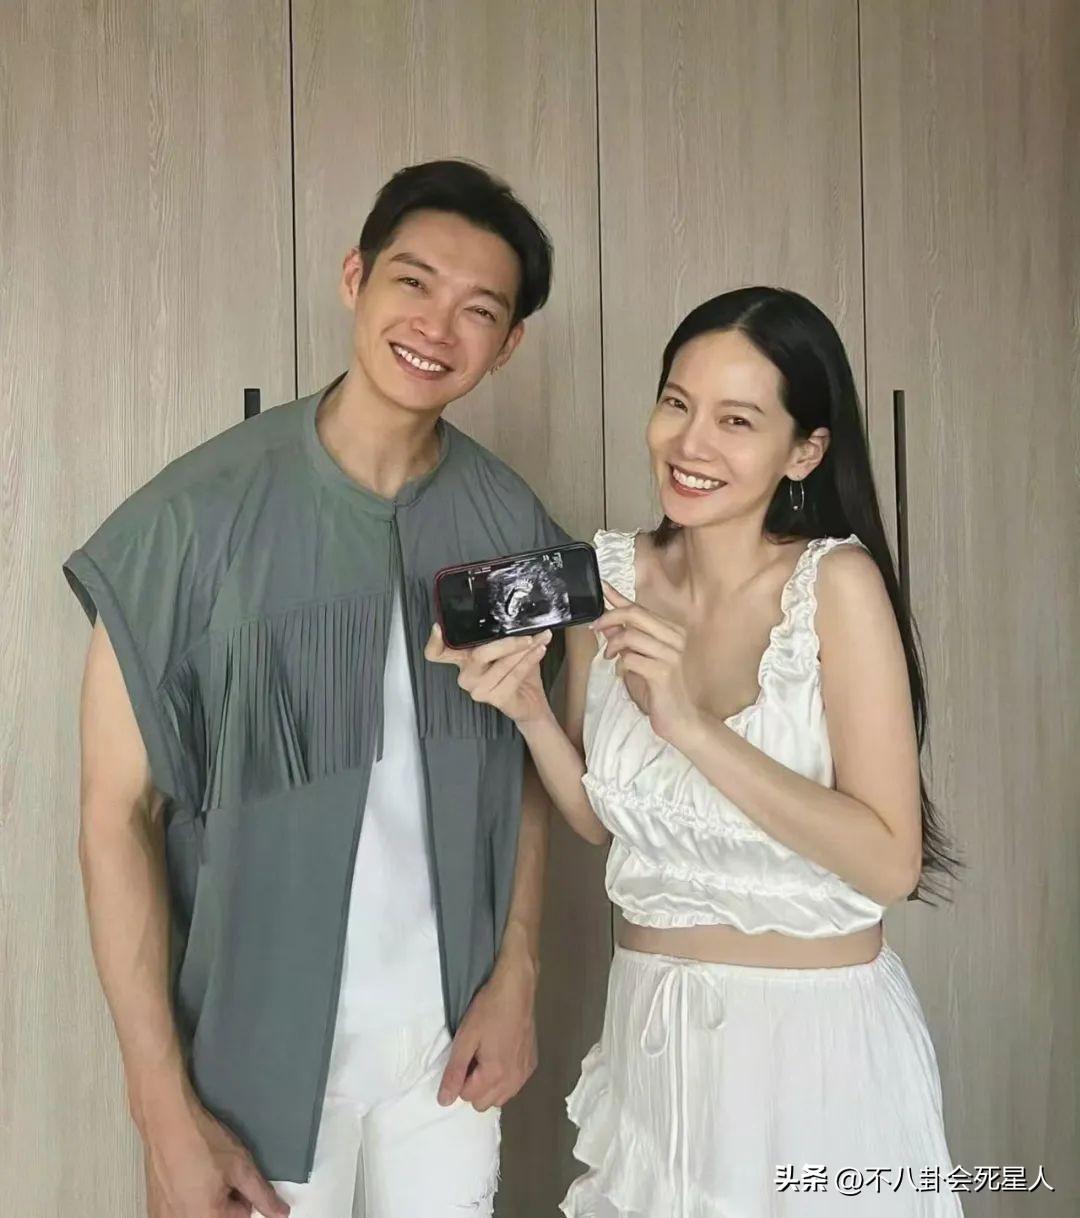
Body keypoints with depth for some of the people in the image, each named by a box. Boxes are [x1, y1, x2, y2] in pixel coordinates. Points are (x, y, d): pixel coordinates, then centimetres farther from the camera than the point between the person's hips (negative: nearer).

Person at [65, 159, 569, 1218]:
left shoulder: (510, 524, -3)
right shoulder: (198, 513, -15)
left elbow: (523, 769, 6)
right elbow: (116, 812, -13)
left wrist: (516, 977, -1)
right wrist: (164, 1112, -14)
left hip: (450, 1037, 4)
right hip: (259, 1049, -3)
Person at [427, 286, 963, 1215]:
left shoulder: (836, 582, -16)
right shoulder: (609, 572, -4)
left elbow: (892, 862, -20)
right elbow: (599, 817, 5)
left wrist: (693, 726, -28)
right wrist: (528, 709, -13)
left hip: (816, 1033, -4)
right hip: (650, 1027, 4)